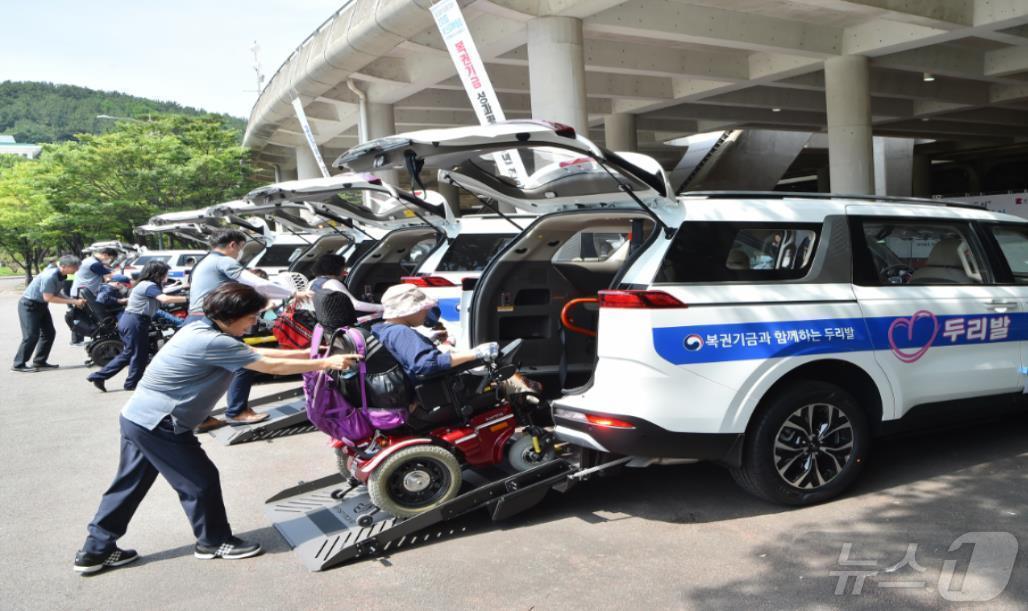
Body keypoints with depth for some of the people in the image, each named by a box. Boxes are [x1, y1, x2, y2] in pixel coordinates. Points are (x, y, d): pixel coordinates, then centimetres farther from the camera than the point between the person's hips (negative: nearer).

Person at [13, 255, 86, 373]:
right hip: (29, 305, -9)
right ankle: (18, 364, -1)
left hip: (41, 305, 9)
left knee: (49, 333, 9)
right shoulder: (49, 276, -30)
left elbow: (56, 293, 3)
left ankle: (39, 362, 18)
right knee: (31, 335, -10)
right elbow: (48, 298, -28)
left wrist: (74, 301, -11)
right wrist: (73, 301, -26)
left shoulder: (61, 275, -3)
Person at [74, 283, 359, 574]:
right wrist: (325, 363, -12)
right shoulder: (212, 342, -23)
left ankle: (96, 550, 29)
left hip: (137, 417, 10)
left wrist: (310, 353, 9)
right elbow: (271, 366, -19)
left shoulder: (203, 330, 7)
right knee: (201, 481, 4)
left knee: (130, 484, 19)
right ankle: (214, 541, 22)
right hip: (159, 424, -10)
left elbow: (256, 353, 10)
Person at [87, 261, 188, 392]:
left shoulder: (145, 284, 17)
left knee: (127, 354, 16)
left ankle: (98, 376, 19)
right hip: (135, 322, -10)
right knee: (139, 354, 2)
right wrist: (186, 299, -28)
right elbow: (164, 299, -30)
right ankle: (132, 384, 15)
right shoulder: (149, 286, -16)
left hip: (128, 321, 10)